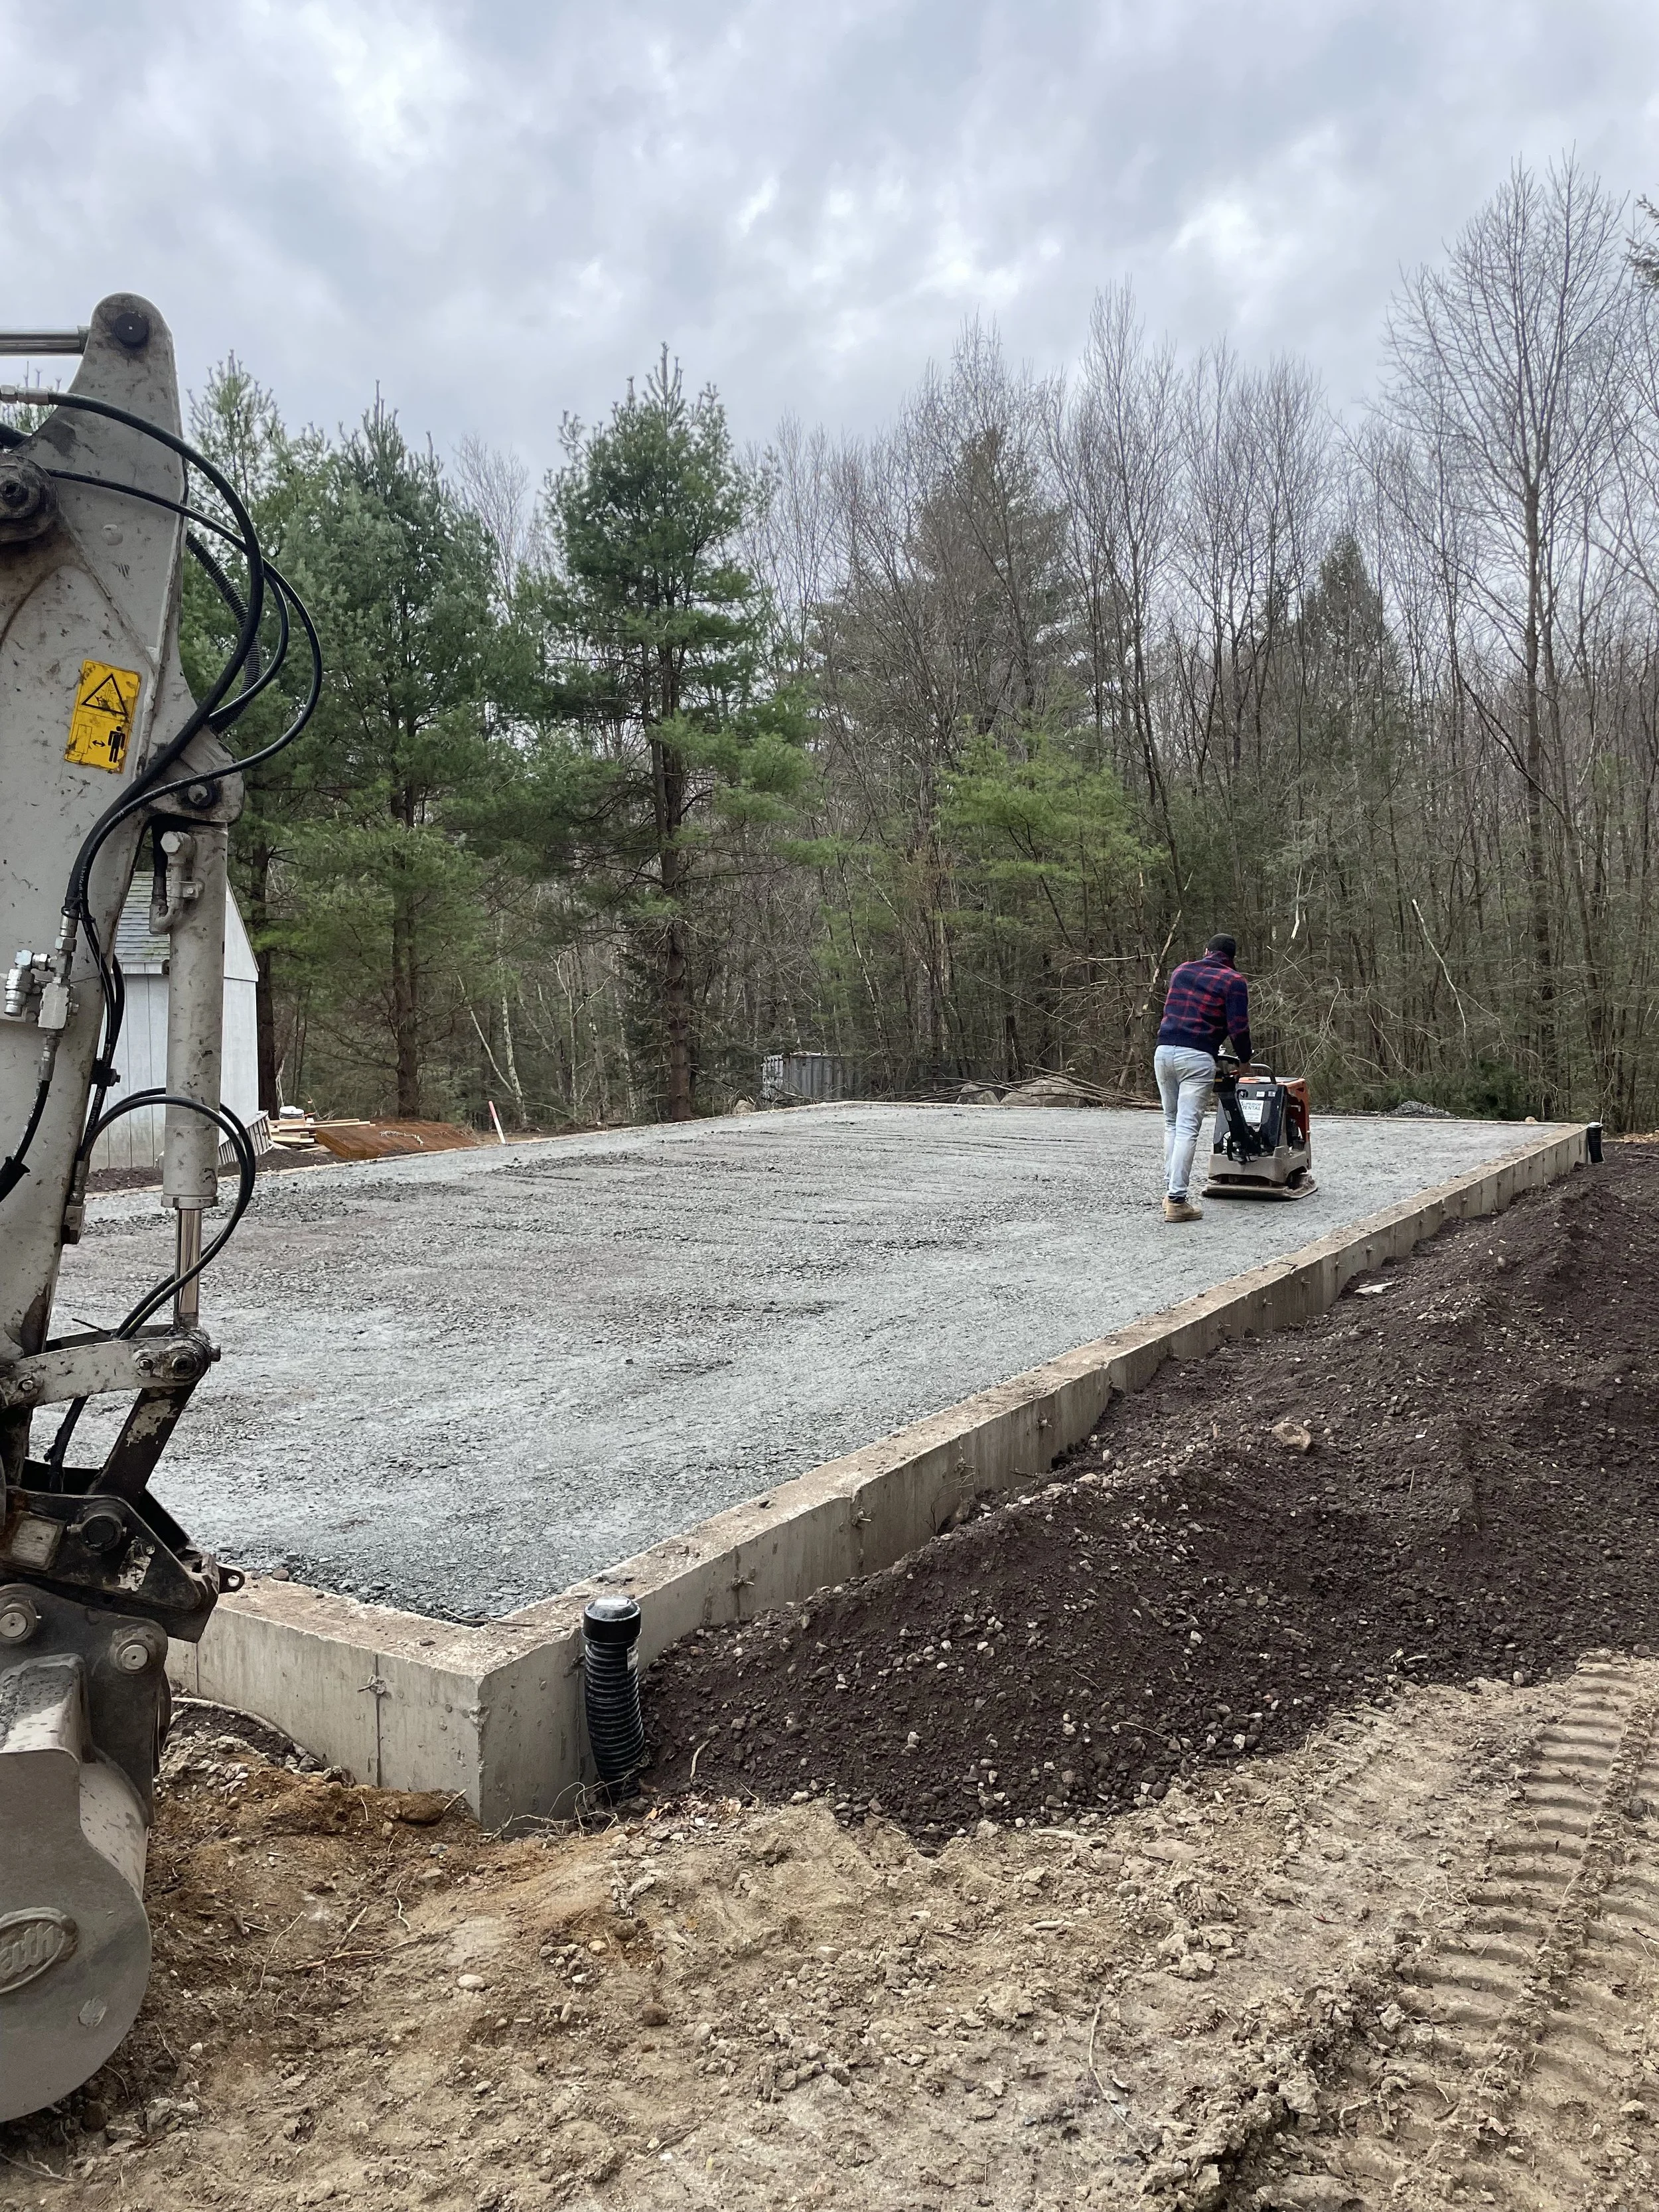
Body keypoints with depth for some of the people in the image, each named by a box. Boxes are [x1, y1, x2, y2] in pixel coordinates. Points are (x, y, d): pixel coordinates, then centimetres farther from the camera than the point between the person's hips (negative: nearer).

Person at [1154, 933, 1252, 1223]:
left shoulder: (1181, 971, 18)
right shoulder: (1234, 981, 2)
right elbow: (1238, 1028, -4)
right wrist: (1245, 1059, 13)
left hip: (1164, 1051, 5)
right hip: (1197, 1058, -5)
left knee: (1172, 1123, 17)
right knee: (1188, 1128, -6)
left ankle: (1170, 1189, 17)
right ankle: (1177, 1201, -9)